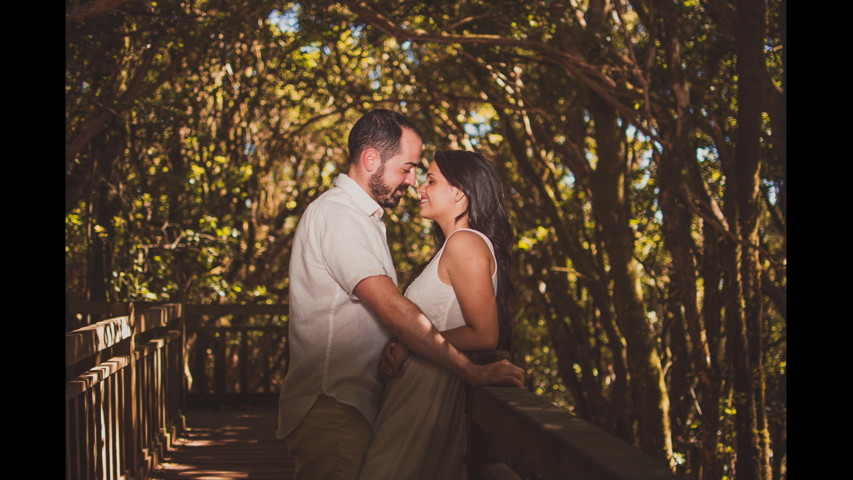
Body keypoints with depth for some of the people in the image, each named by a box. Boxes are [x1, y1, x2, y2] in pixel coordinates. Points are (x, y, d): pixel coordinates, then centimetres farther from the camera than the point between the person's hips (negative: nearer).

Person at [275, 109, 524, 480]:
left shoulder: (362, 218, 20)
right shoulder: (336, 214, -15)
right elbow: (392, 308, -25)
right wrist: (472, 372, -25)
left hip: (351, 402, 10)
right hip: (330, 406, -10)